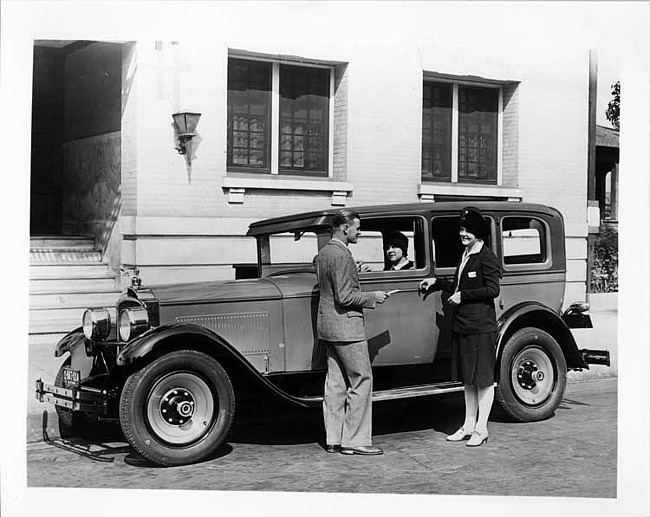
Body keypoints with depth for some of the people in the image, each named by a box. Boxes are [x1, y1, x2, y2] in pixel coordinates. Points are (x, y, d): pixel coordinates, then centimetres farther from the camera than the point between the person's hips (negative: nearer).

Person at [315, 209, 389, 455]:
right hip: (346, 326, -10)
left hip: (327, 325, 10)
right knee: (361, 381, -3)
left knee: (335, 382, 11)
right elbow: (345, 297, -21)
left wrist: (354, 274, 14)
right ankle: (355, 440, -2)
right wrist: (372, 297, -9)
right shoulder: (342, 256, -18)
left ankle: (334, 439, 14)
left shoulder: (323, 253, 13)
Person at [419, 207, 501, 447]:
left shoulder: (486, 257, -11)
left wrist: (462, 296, -15)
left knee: (483, 378, 0)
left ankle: (481, 429, 6)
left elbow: (492, 290, -17)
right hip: (462, 325, 9)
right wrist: (437, 282, 12)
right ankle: (468, 425, 22)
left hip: (480, 325, -9)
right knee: (468, 378, 14)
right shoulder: (465, 255, 16)